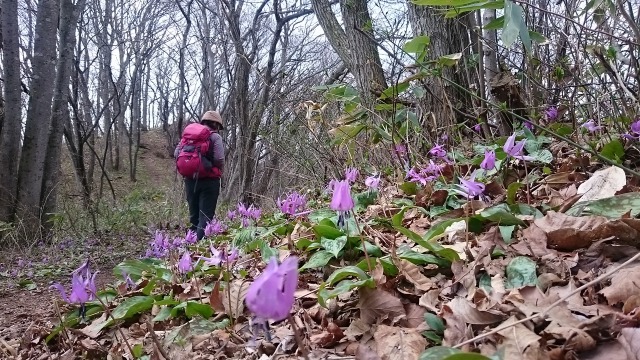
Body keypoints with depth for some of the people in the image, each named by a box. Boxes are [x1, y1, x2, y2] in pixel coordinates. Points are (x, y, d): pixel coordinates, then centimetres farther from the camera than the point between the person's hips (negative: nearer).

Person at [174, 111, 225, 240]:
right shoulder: (215, 136, -3)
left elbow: (176, 153, 3)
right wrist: (219, 171, 4)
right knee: (206, 216, -2)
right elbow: (219, 159, -15)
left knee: (193, 214, 15)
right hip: (209, 180, -5)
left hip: (190, 179, 5)